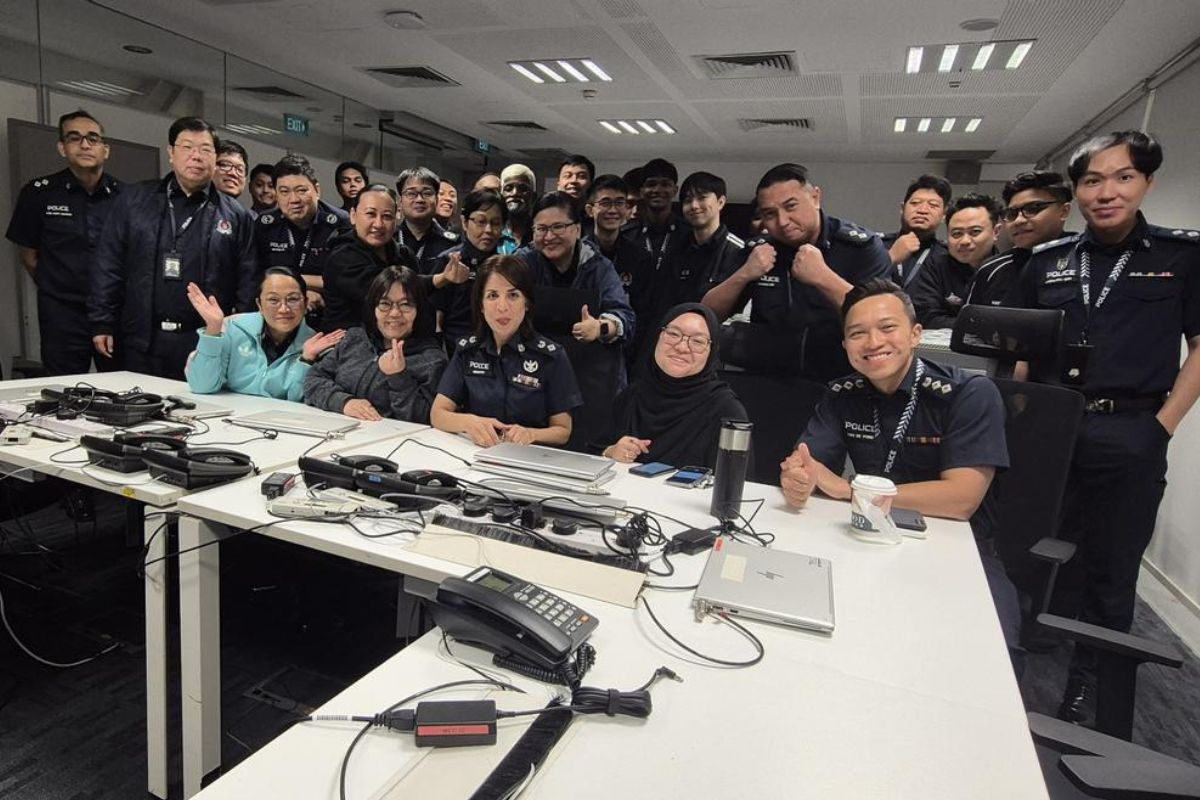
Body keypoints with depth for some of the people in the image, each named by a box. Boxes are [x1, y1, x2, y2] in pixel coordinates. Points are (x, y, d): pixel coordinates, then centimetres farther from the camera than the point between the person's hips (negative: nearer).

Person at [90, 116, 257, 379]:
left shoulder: (236, 216, 6)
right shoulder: (135, 200, 10)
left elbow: (248, 282, 2)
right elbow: (109, 266, 8)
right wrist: (102, 324, 3)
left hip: (206, 347, -1)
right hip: (141, 341, 2)